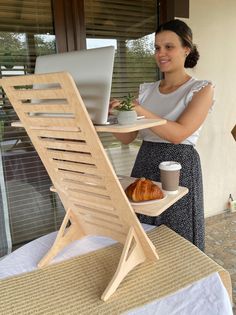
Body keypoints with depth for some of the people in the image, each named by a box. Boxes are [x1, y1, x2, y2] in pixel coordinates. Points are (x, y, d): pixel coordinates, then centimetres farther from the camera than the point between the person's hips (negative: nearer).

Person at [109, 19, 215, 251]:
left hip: (179, 166, -4)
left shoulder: (202, 89, -2)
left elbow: (178, 133, -18)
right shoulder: (146, 90, 9)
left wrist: (140, 111, -26)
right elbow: (127, 138, 5)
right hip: (144, 164, 5)